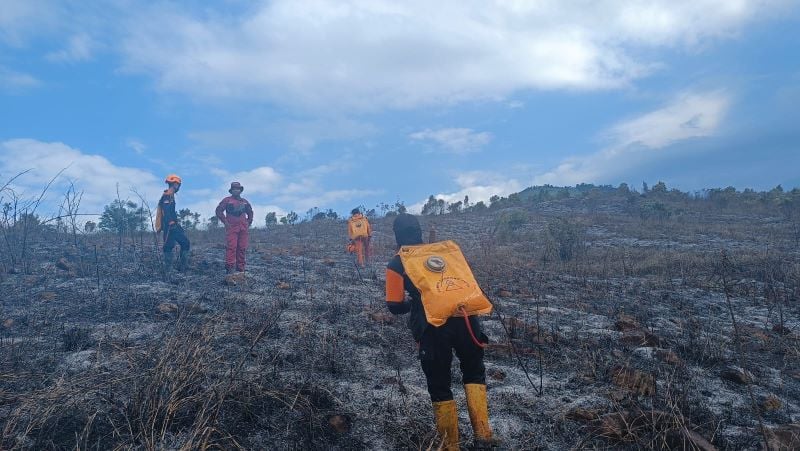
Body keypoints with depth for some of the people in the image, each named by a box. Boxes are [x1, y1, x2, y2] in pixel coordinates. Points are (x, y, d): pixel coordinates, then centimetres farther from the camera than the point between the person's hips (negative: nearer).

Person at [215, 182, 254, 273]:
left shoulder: (245, 201, 17)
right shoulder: (227, 200, 3)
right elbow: (219, 211, -1)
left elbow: (250, 212, 30)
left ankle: (240, 269, 9)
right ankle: (229, 268, -14)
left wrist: (249, 222, 19)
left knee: (242, 248, 4)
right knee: (231, 247, -12)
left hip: (243, 228, 5)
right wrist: (225, 222, -6)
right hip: (231, 227, -5)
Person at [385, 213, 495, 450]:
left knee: (439, 386, 15)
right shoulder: (447, 248, 19)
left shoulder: (397, 263, 8)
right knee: (474, 373, 24)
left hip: (435, 326, -3)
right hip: (467, 318, 3)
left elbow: (395, 307, 7)